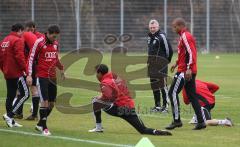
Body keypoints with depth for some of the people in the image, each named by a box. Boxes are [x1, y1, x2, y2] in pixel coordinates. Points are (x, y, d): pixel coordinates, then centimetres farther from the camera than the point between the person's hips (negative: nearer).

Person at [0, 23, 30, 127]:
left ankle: (10, 121, 14)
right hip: (17, 73, -9)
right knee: (25, 94, -5)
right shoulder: (18, 40, -11)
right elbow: (19, 56, -21)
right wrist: (25, 69, -16)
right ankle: (9, 115, -13)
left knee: (10, 96, 12)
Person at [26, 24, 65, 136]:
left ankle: (40, 124, 24)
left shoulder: (55, 43, 9)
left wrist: (61, 68, 26)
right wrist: (29, 75, -14)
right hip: (42, 76, -7)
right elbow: (31, 58, -8)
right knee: (45, 101, -12)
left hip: (52, 77, 7)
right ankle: (44, 128, -4)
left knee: (51, 103, 8)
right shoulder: (39, 42, -9)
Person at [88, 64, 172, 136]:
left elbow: (108, 97, -23)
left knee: (96, 101, 5)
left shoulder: (105, 83, -6)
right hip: (130, 107, 7)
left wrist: (100, 98, -2)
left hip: (119, 109, -7)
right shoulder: (116, 77, 18)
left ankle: (98, 127, 3)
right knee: (144, 130, 7)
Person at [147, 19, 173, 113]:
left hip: (161, 66, -9)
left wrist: (166, 61, -2)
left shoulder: (161, 36, -11)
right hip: (152, 66, 9)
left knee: (162, 85, -9)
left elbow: (168, 49, -12)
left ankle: (165, 106, -7)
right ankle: (157, 106, 19)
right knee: (154, 86, 11)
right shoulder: (150, 37, 15)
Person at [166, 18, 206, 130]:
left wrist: (189, 68, -27)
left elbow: (191, 53, -22)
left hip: (184, 71, -10)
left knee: (173, 93, -7)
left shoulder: (185, 36, -13)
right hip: (190, 71, 10)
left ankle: (177, 120, -6)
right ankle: (200, 122, 7)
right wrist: (177, 64, 29)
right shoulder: (184, 36, 18)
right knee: (192, 95, 9)